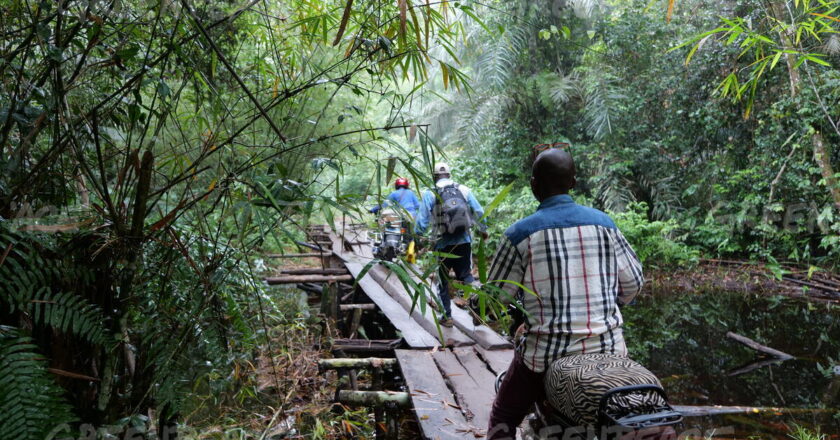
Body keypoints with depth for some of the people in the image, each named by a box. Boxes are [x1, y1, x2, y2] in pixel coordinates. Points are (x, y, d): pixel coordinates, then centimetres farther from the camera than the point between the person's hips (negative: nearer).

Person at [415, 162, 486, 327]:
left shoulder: (430, 194, -3)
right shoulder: (464, 190, 3)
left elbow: (422, 219, -5)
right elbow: (479, 212, 5)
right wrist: (483, 230, 20)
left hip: (443, 244, -1)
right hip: (464, 242, 2)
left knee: (443, 281, 14)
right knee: (466, 275, 16)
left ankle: (447, 316, 16)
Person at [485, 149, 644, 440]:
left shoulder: (520, 234, -10)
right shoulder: (604, 224, 2)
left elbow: (497, 297, -3)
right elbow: (633, 283, 8)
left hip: (547, 352, -4)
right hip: (609, 350, 4)